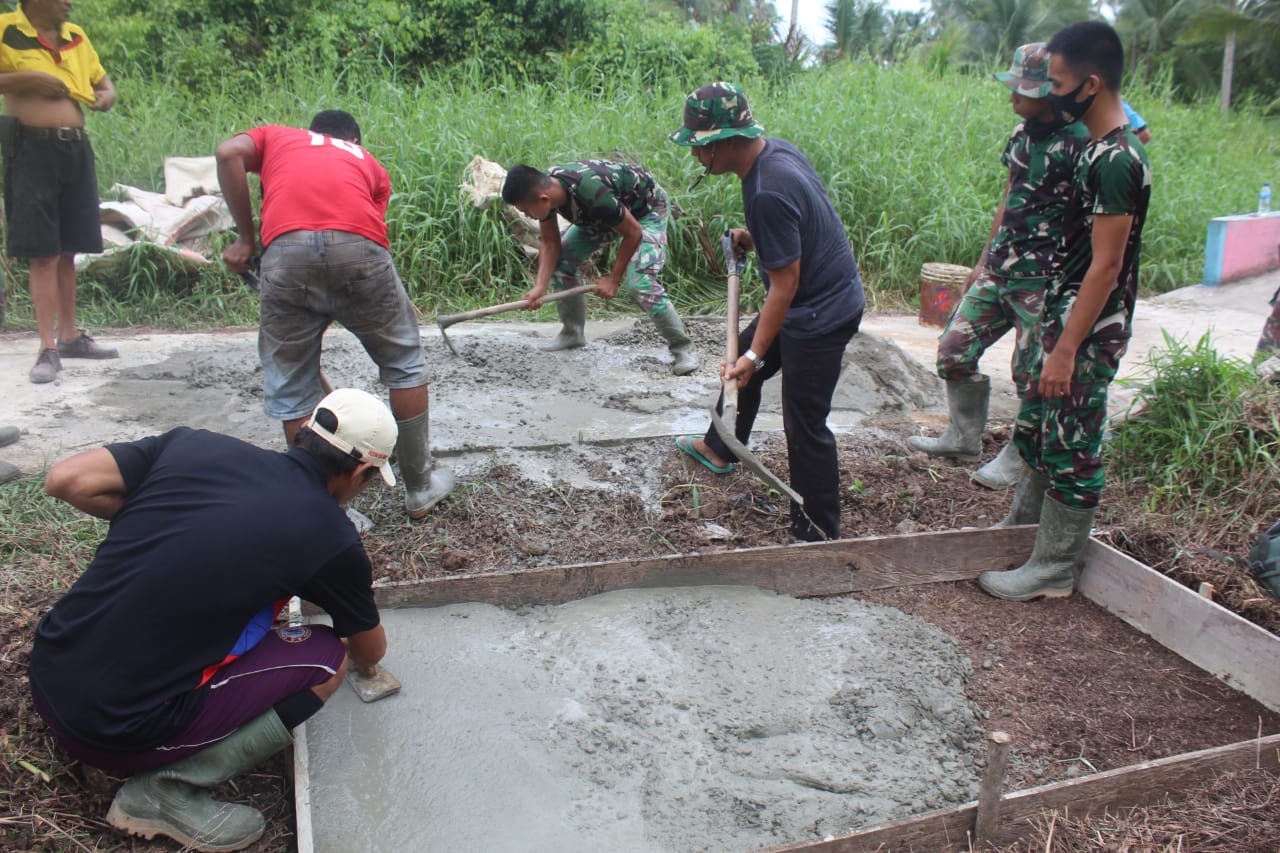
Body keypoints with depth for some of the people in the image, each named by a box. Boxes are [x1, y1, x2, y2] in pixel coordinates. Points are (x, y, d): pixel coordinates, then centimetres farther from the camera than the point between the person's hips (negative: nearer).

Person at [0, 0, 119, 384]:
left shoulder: (75, 36, 12)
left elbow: (100, 77, 27)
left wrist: (108, 94, 6)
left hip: (76, 148, 5)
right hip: (32, 149, -5)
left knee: (68, 249, 12)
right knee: (43, 252, -6)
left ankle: (69, 336, 22)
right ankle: (48, 349, -3)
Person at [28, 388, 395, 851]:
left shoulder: (196, 443, 1)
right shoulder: (330, 535, -8)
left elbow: (65, 480, -1)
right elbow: (370, 653, 10)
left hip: (46, 675, 7)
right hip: (114, 731, -6)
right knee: (327, 657, 1)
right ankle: (168, 789, -4)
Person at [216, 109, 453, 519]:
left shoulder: (276, 136, 33)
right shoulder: (369, 162, 33)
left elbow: (228, 152, 11)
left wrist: (245, 238, 14)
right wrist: (335, 312, 31)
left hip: (286, 249, 0)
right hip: (359, 248, 0)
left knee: (290, 388, 13)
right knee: (405, 362, 19)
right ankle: (420, 486, 26)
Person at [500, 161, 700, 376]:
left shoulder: (592, 192, -42)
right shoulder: (544, 187, -20)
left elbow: (632, 232, -28)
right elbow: (549, 242, -11)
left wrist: (613, 279, -21)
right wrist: (540, 287, -23)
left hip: (646, 208, -8)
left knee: (638, 283, -24)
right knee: (560, 260, -2)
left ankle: (683, 348, -11)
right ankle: (572, 333, 16)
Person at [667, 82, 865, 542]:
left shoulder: (767, 193, -30)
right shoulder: (776, 149, -1)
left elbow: (784, 283, -26)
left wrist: (755, 355, -24)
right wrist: (753, 238, 9)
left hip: (820, 313, -11)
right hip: (827, 293, 11)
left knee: (804, 424, -3)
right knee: (740, 358, 25)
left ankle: (818, 536, 11)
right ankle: (720, 449, 49)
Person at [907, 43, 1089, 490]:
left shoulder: (1080, 144, -16)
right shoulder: (1022, 131, 8)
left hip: (1043, 281, -8)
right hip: (999, 269, 8)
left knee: (1033, 374, 3)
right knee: (954, 349, 10)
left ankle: (1019, 457, 24)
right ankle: (964, 437, 29)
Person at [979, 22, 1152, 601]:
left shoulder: (1116, 161, -20)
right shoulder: (1098, 148, 10)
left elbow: (1105, 266, -22)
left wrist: (1066, 350, -22)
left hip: (1088, 331, -10)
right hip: (1063, 314, 10)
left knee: (1072, 445, 0)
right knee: (1036, 428, 19)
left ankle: (1053, 568, 13)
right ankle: (1021, 526, 35)